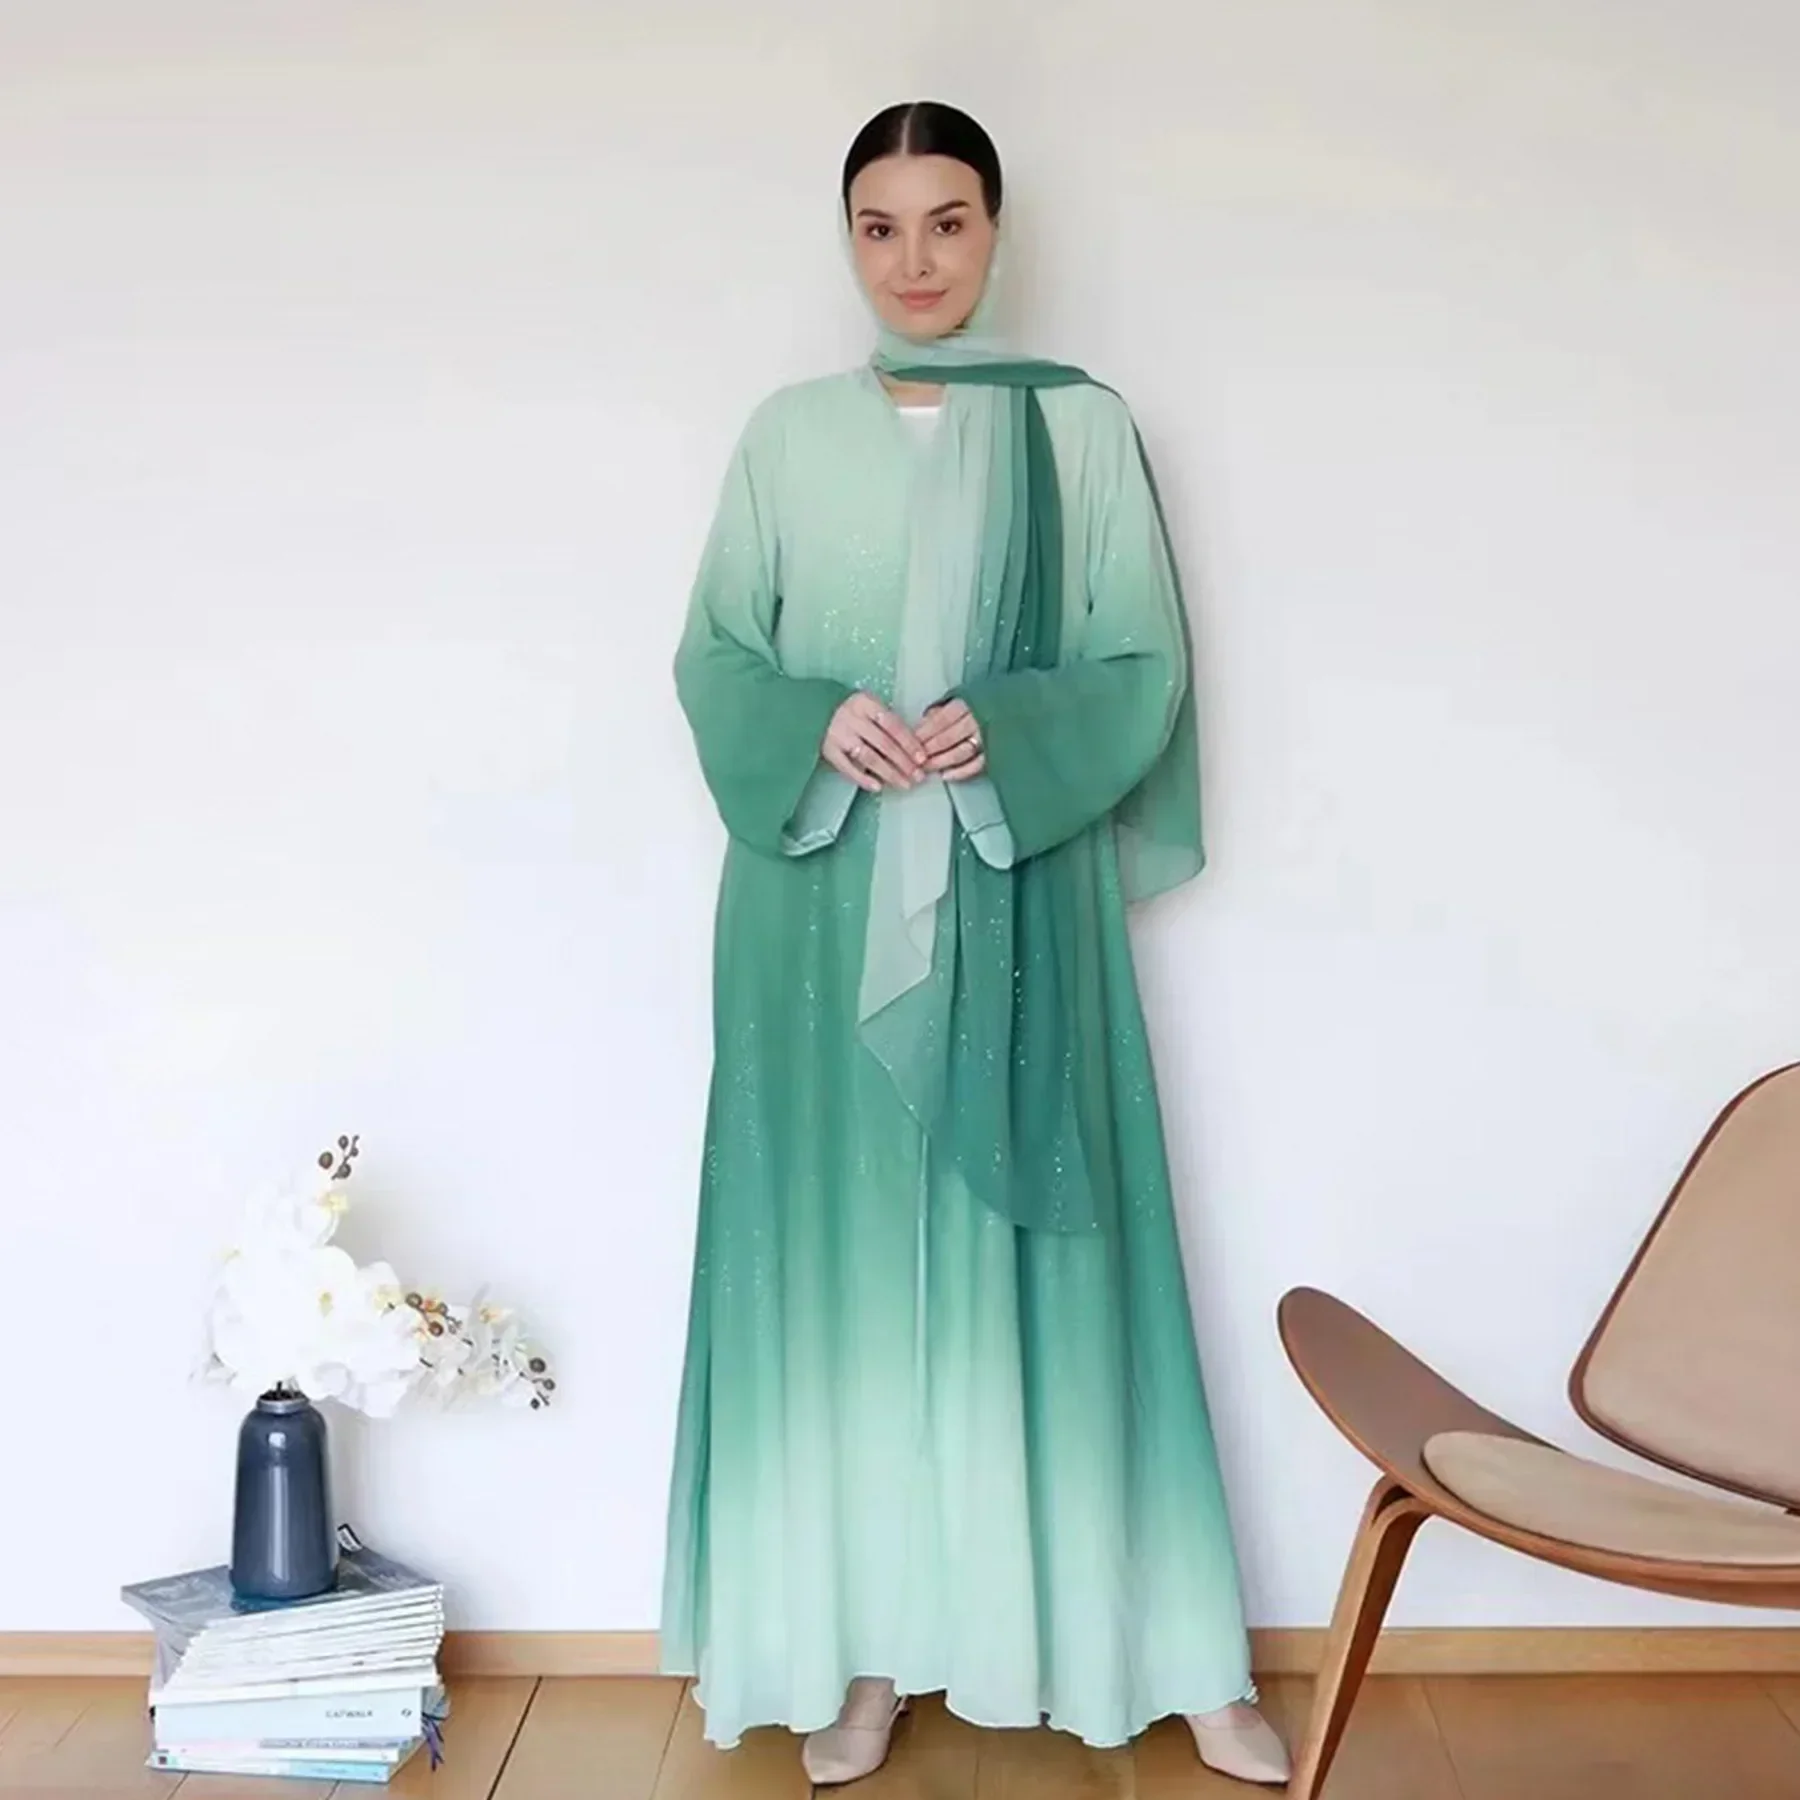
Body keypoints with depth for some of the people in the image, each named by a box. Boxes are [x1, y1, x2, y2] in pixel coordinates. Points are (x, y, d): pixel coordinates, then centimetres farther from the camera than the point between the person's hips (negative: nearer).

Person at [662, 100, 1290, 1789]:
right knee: (843, 1253, 3)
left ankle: (1179, 1656, 14)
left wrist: (1008, 731, -15)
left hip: (1019, 903, -1)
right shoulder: (786, 435, 9)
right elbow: (709, 655, 8)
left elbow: (1147, 664, 3)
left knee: (1036, 1255, 1)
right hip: (826, 906, 1)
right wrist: (819, 723, -13)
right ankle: (868, 1646, 16)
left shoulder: (1082, 427, 5)